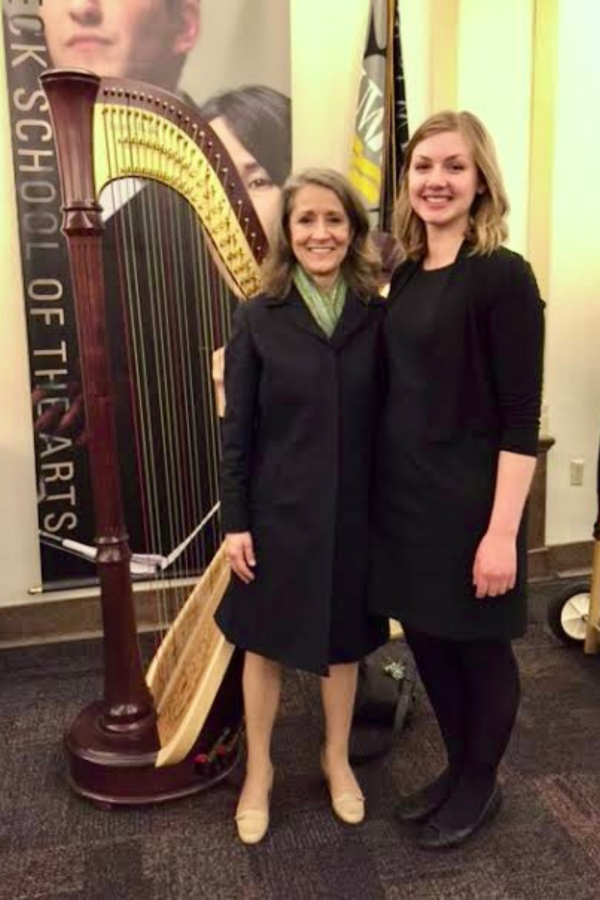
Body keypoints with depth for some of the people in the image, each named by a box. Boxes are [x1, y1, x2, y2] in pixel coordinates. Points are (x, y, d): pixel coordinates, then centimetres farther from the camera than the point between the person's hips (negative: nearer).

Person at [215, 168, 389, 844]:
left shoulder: (378, 317, -1)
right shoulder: (257, 319, -6)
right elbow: (237, 429, -6)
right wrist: (234, 521, -7)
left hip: (355, 510, 2)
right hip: (278, 511, -1)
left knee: (344, 640, 17)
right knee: (265, 643, 13)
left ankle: (337, 759, 41)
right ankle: (258, 770, 36)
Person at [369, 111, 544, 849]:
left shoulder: (502, 276, -12)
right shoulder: (407, 275, 8)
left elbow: (520, 420, -16)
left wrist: (502, 531, -19)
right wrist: (386, 485, 9)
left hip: (466, 502, -7)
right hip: (403, 495, 7)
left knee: (478, 648, 12)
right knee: (426, 639, 18)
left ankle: (480, 786, 36)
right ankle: (457, 768, 41)